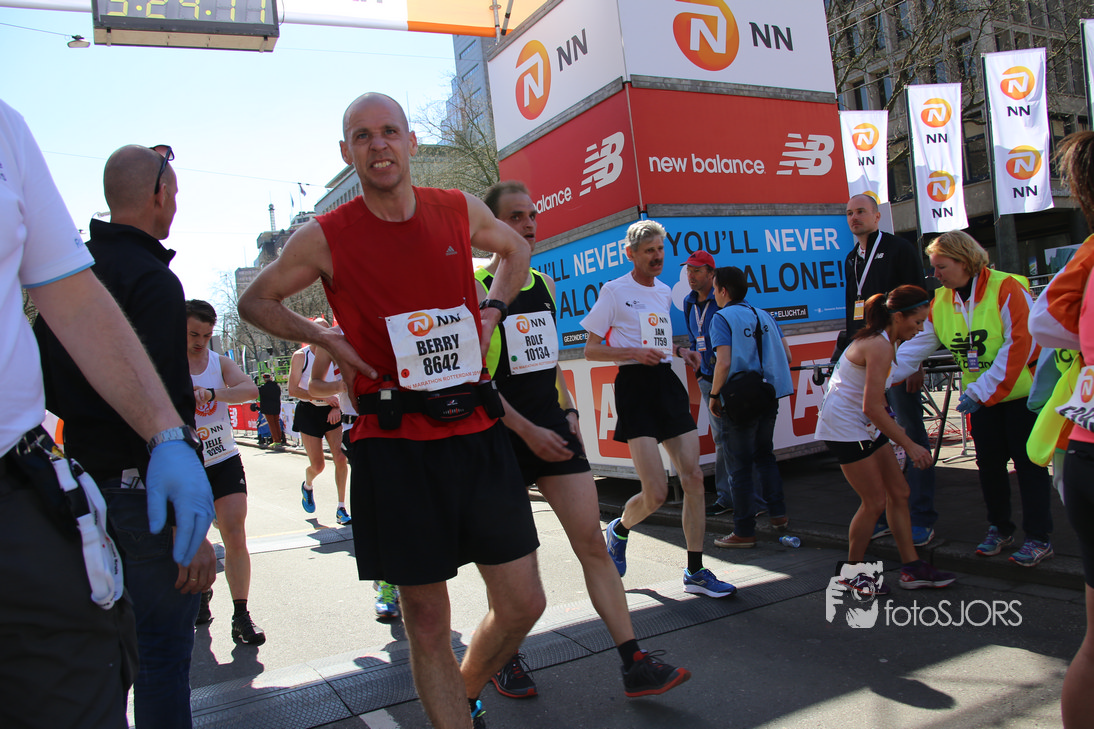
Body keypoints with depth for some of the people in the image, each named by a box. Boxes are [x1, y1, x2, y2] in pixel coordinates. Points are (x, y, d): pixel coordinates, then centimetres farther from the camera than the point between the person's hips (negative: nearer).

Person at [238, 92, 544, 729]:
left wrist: (491, 312, 10)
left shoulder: (460, 210, 6)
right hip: (395, 443, -3)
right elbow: (256, 301, 14)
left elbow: (516, 250, 27)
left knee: (523, 605, 9)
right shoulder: (324, 238, -1)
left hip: (477, 431, 3)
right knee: (428, 623, 4)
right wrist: (325, 339, -3)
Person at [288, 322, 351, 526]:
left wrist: (338, 407, -11)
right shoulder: (300, 356, -5)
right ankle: (307, 486, 35)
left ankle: (341, 508, -1)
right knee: (318, 465, -1)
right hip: (308, 413, -2)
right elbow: (293, 389, -13)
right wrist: (324, 398, -20)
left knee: (341, 458, -11)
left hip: (331, 412, 2)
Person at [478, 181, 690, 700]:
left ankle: (634, 665, 3)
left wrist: (567, 411, 10)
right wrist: (527, 430, -17)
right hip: (504, 438, -5)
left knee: (593, 545, 0)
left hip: (554, 431, 5)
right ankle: (506, 660, 27)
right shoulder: (475, 291, -8)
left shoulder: (546, 285, 13)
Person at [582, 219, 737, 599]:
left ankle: (695, 571, 10)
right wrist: (634, 353, -16)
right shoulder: (615, 290, -2)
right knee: (656, 493, -13)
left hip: (668, 382, 7)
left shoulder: (665, 292, 19)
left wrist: (678, 350, 13)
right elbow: (590, 350, -2)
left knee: (693, 477, -1)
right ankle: (619, 529, 21)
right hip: (635, 384, -7)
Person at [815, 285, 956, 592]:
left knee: (899, 492, 10)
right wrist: (909, 445, -21)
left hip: (866, 427, 10)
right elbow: (871, 407, -26)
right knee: (875, 501, -4)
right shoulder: (880, 346, -22)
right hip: (844, 428, -10)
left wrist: (893, 427, 15)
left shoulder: (883, 341, 9)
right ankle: (852, 570, 14)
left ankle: (911, 568, 18)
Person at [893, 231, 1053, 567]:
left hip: (1021, 391, -5)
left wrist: (980, 391, -25)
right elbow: (915, 345, -2)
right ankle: (999, 529, 27)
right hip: (980, 397, 6)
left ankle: (1039, 538, 11)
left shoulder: (1006, 288, -17)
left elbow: (1020, 344, -22)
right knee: (989, 463, 10)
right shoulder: (940, 302, 1)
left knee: (1028, 463, 1)